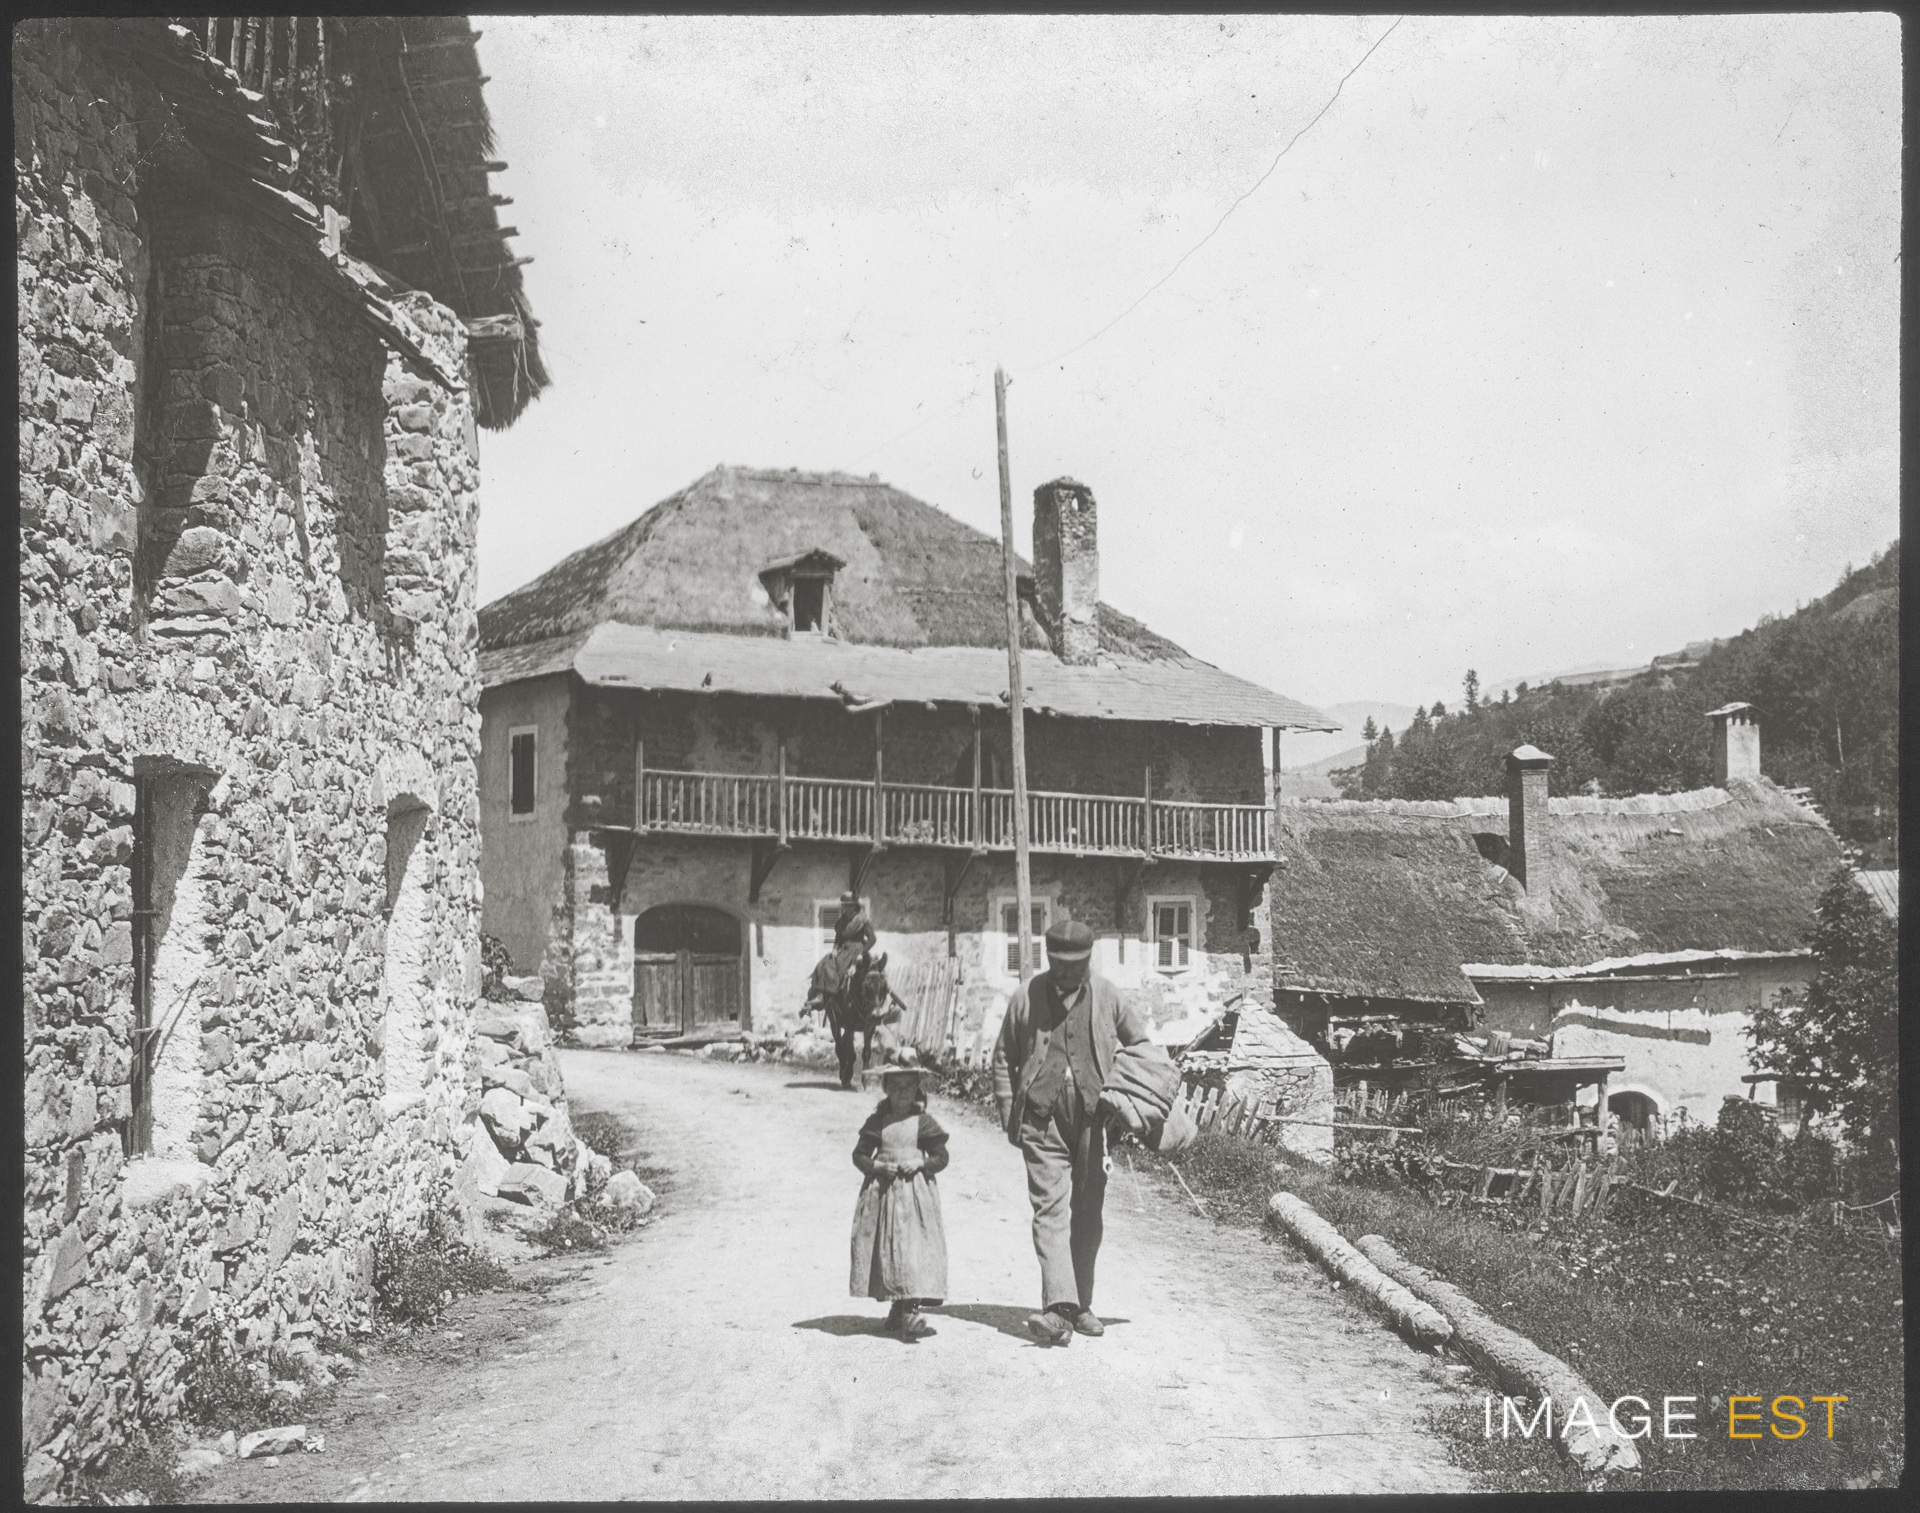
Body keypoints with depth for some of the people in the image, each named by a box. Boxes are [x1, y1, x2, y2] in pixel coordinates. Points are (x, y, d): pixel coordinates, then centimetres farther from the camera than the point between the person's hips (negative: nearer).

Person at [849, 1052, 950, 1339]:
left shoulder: (923, 1122, 2)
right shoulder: (877, 1121, 6)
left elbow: (941, 1157, 5)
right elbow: (859, 1155, 8)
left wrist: (920, 1163, -13)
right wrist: (878, 1167, -10)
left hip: (915, 1192, -2)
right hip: (882, 1191, 2)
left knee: (913, 1248, -11)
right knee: (885, 1249, 5)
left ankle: (911, 1311, -16)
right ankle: (898, 1307, 20)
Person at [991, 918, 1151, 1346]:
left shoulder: (1106, 997, 4)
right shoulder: (1025, 999, 1)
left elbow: (1141, 1044, 16)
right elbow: (1003, 1059, 10)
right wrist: (1008, 1114, 3)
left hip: (1091, 1119, 2)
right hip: (1042, 1122, -2)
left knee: (1087, 1215, 9)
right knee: (1051, 1209, -12)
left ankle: (1081, 1305, 21)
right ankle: (1058, 1308, -22)